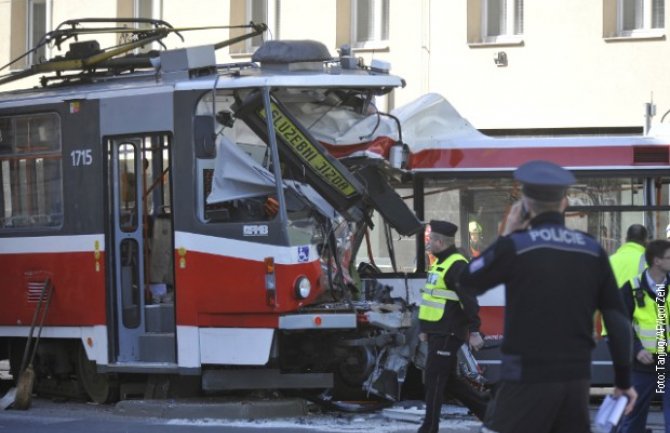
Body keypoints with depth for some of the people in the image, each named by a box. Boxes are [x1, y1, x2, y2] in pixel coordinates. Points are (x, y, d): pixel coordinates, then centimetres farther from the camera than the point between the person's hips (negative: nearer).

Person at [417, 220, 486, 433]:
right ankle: (486, 411, 20)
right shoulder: (440, 264, 17)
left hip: (448, 335, -10)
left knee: (434, 379, -7)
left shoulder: (457, 266, -15)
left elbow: (469, 301, -19)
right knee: (448, 379, 14)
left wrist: (474, 331, -21)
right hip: (437, 333, 10)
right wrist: (425, 329, 24)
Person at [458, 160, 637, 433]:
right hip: (577, 379, 5)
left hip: (527, 378, -5)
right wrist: (623, 381, 14)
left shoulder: (515, 246, -9)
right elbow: (618, 319, 5)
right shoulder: (592, 251, 4)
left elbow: (468, 282, 7)